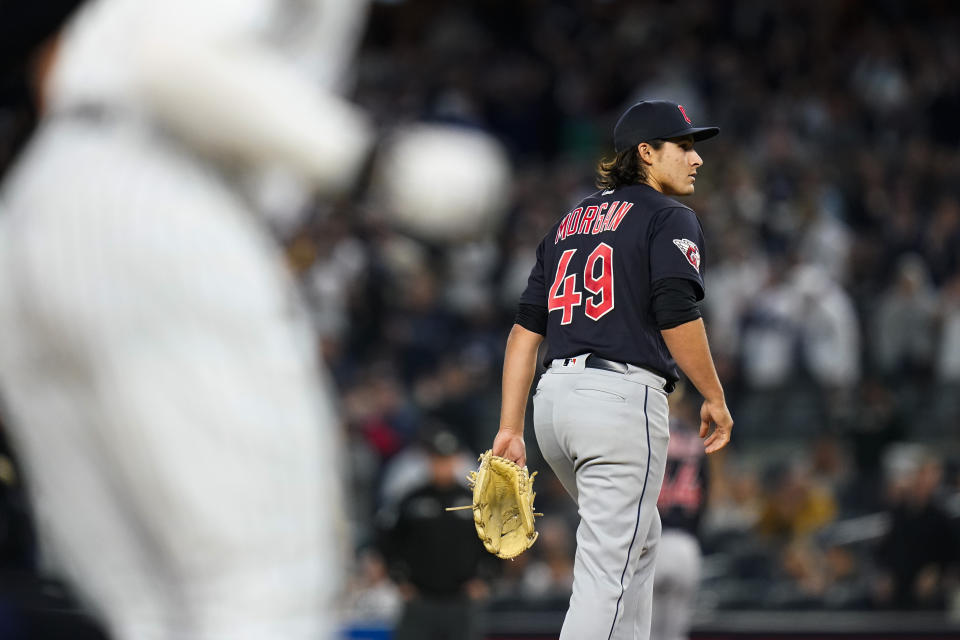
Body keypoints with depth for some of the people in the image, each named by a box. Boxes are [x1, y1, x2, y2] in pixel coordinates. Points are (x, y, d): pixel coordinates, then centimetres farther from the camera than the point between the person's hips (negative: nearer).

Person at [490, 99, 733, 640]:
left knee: (639, 539, 26)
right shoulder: (670, 217, -1)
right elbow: (677, 315, -15)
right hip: (622, 397, -8)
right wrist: (715, 399, -3)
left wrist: (510, 428, 12)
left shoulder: (569, 224, 21)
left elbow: (526, 329, 15)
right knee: (608, 573, -9)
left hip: (554, 395, 8)